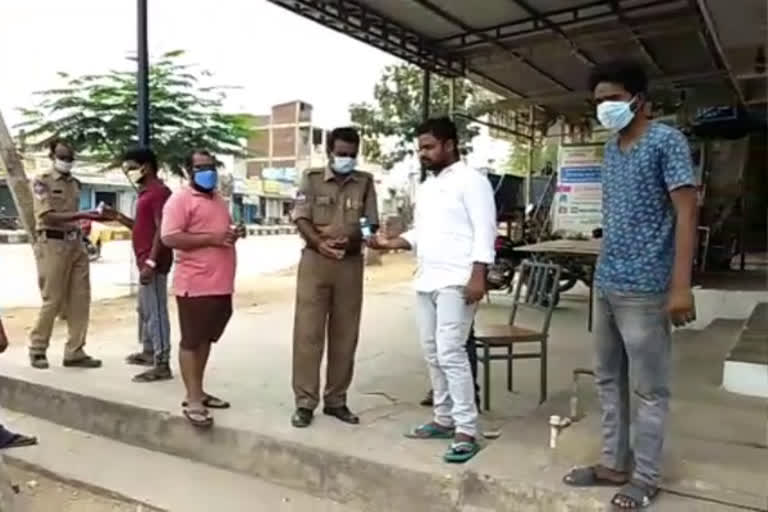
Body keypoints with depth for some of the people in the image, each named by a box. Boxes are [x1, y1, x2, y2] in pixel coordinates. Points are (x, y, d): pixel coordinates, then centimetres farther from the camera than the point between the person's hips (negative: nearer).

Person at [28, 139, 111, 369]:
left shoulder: (74, 183, 15)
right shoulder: (42, 181, -4)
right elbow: (47, 216, -15)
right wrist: (82, 215, -21)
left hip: (76, 244, 6)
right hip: (52, 244, -6)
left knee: (80, 300, 3)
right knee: (52, 301, -1)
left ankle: (75, 352, 10)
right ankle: (37, 349, 16)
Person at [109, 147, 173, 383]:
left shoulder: (159, 192, -13)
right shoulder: (147, 193, 20)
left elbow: (162, 230, -21)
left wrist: (151, 262, -25)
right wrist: (118, 217, 14)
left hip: (154, 263, -11)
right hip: (146, 261, 11)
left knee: (156, 312, -9)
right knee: (145, 309, 20)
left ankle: (162, 364, -6)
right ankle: (148, 352, 33)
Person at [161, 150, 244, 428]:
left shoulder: (219, 200, 19)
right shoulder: (180, 199, -7)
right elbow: (169, 238, -17)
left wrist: (234, 233, 6)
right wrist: (211, 238, -21)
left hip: (221, 284, 8)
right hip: (195, 284, -8)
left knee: (206, 340, 15)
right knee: (191, 341, 0)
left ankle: (199, 391, 26)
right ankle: (192, 400, 5)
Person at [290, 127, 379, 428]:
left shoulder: (365, 182, 8)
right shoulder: (312, 179, 5)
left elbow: (371, 226, 3)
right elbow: (301, 220, -5)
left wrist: (346, 237, -17)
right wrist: (320, 243, -23)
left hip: (351, 265, 2)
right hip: (314, 262, -1)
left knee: (345, 335, 6)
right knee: (308, 333, -2)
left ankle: (336, 400, 17)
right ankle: (305, 402, 6)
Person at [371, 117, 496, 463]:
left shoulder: (470, 181, -6)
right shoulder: (426, 187, 19)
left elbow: (485, 230, -13)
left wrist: (478, 276, -20)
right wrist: (391, 243, 3)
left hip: (456, 282, -9)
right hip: (426, 280, 9)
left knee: (450, 353, -12)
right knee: (433, 353, 12)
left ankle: (466, 432, -3)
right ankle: (444, 419, 24)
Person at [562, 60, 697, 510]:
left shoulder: (667, 141, -7)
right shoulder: (611, 149, 14)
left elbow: (686, 213, -13)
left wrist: (681, 286, -18)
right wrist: (605, 270, 16)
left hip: (644, 288, -8)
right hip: (606, 285, 8)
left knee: (649, 389, 4)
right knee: (609, 380, 14)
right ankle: (614, 464, 27)